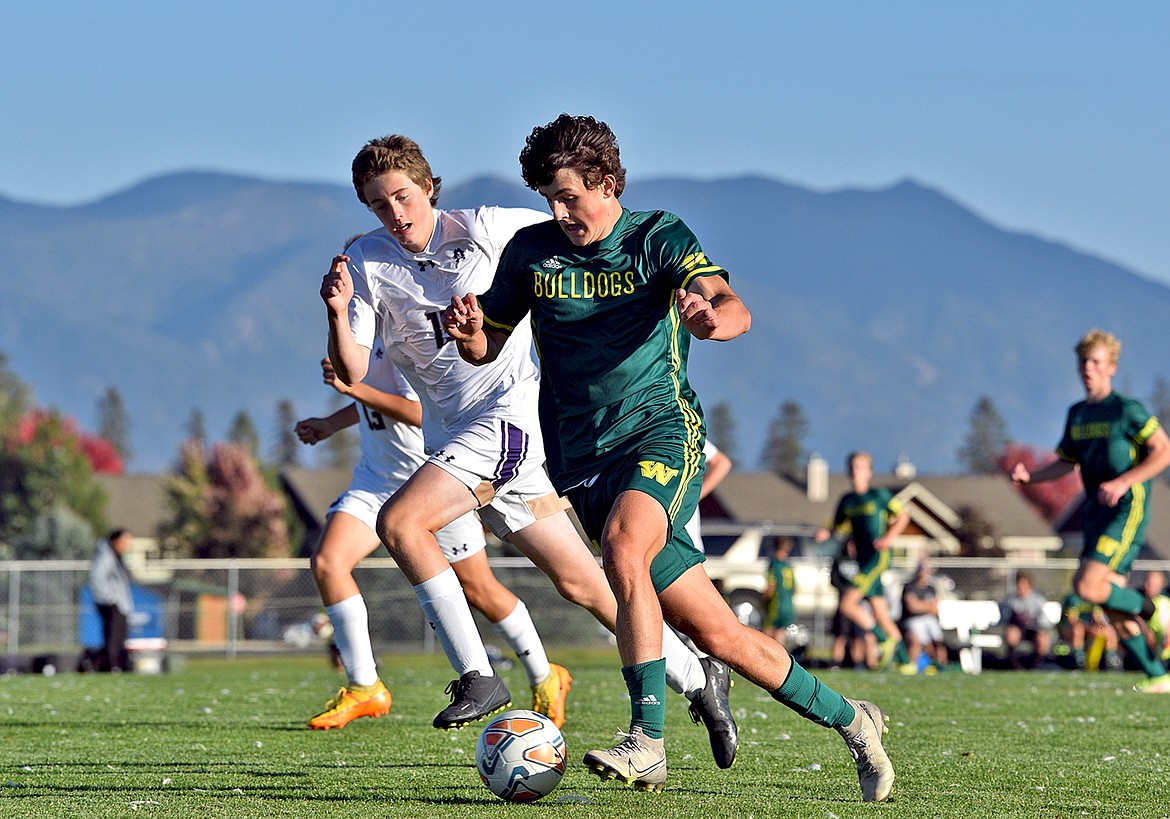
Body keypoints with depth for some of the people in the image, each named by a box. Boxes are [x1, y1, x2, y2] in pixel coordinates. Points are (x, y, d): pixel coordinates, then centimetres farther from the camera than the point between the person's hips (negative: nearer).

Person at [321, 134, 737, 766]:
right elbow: (351, 371, -3)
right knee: (579, 582, 8)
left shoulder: (483, 229, -4)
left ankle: (476, 676, -19)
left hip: (512, 411, -5)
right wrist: (337, 312, -22)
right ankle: (698, 679, 21)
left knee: (399, 522, -24)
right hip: (450, 433, 5)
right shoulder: (367, 261, 4)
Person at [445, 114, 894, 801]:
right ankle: (847, 718, 17)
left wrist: (712, 318, -42)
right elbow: (487, 348, 15)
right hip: (585, 461, 3)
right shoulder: (532, 250, 8)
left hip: (661, 433, -3)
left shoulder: (660, 237, -2)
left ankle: (648, 742, -34)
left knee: (623, 547, -35)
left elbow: (733, 309, -18)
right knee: (715, 632, -1)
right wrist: (467, 331, -9)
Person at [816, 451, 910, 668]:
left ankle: (885, 641, -4)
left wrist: (890, 537, -13)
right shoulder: (847, 500, 12)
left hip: (878, 558, -7)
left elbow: (903, 516, 2)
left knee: (847, 604, -16)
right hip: (863, 560, 7)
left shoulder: (879, 495, -5)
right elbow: (841, 529, 19)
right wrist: (826, 534, -2)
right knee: (880, 613, 7)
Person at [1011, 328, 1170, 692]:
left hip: (1127, 509, -8)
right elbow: (1065, 463, 22)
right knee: (1113, 607, 4)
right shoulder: (1077, 414, 14)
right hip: (1096, 512, 8)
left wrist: (1123, 482, -20)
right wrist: (1029, 476, 5)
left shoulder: (1127, 409, -8)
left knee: (1087, 585, -21)